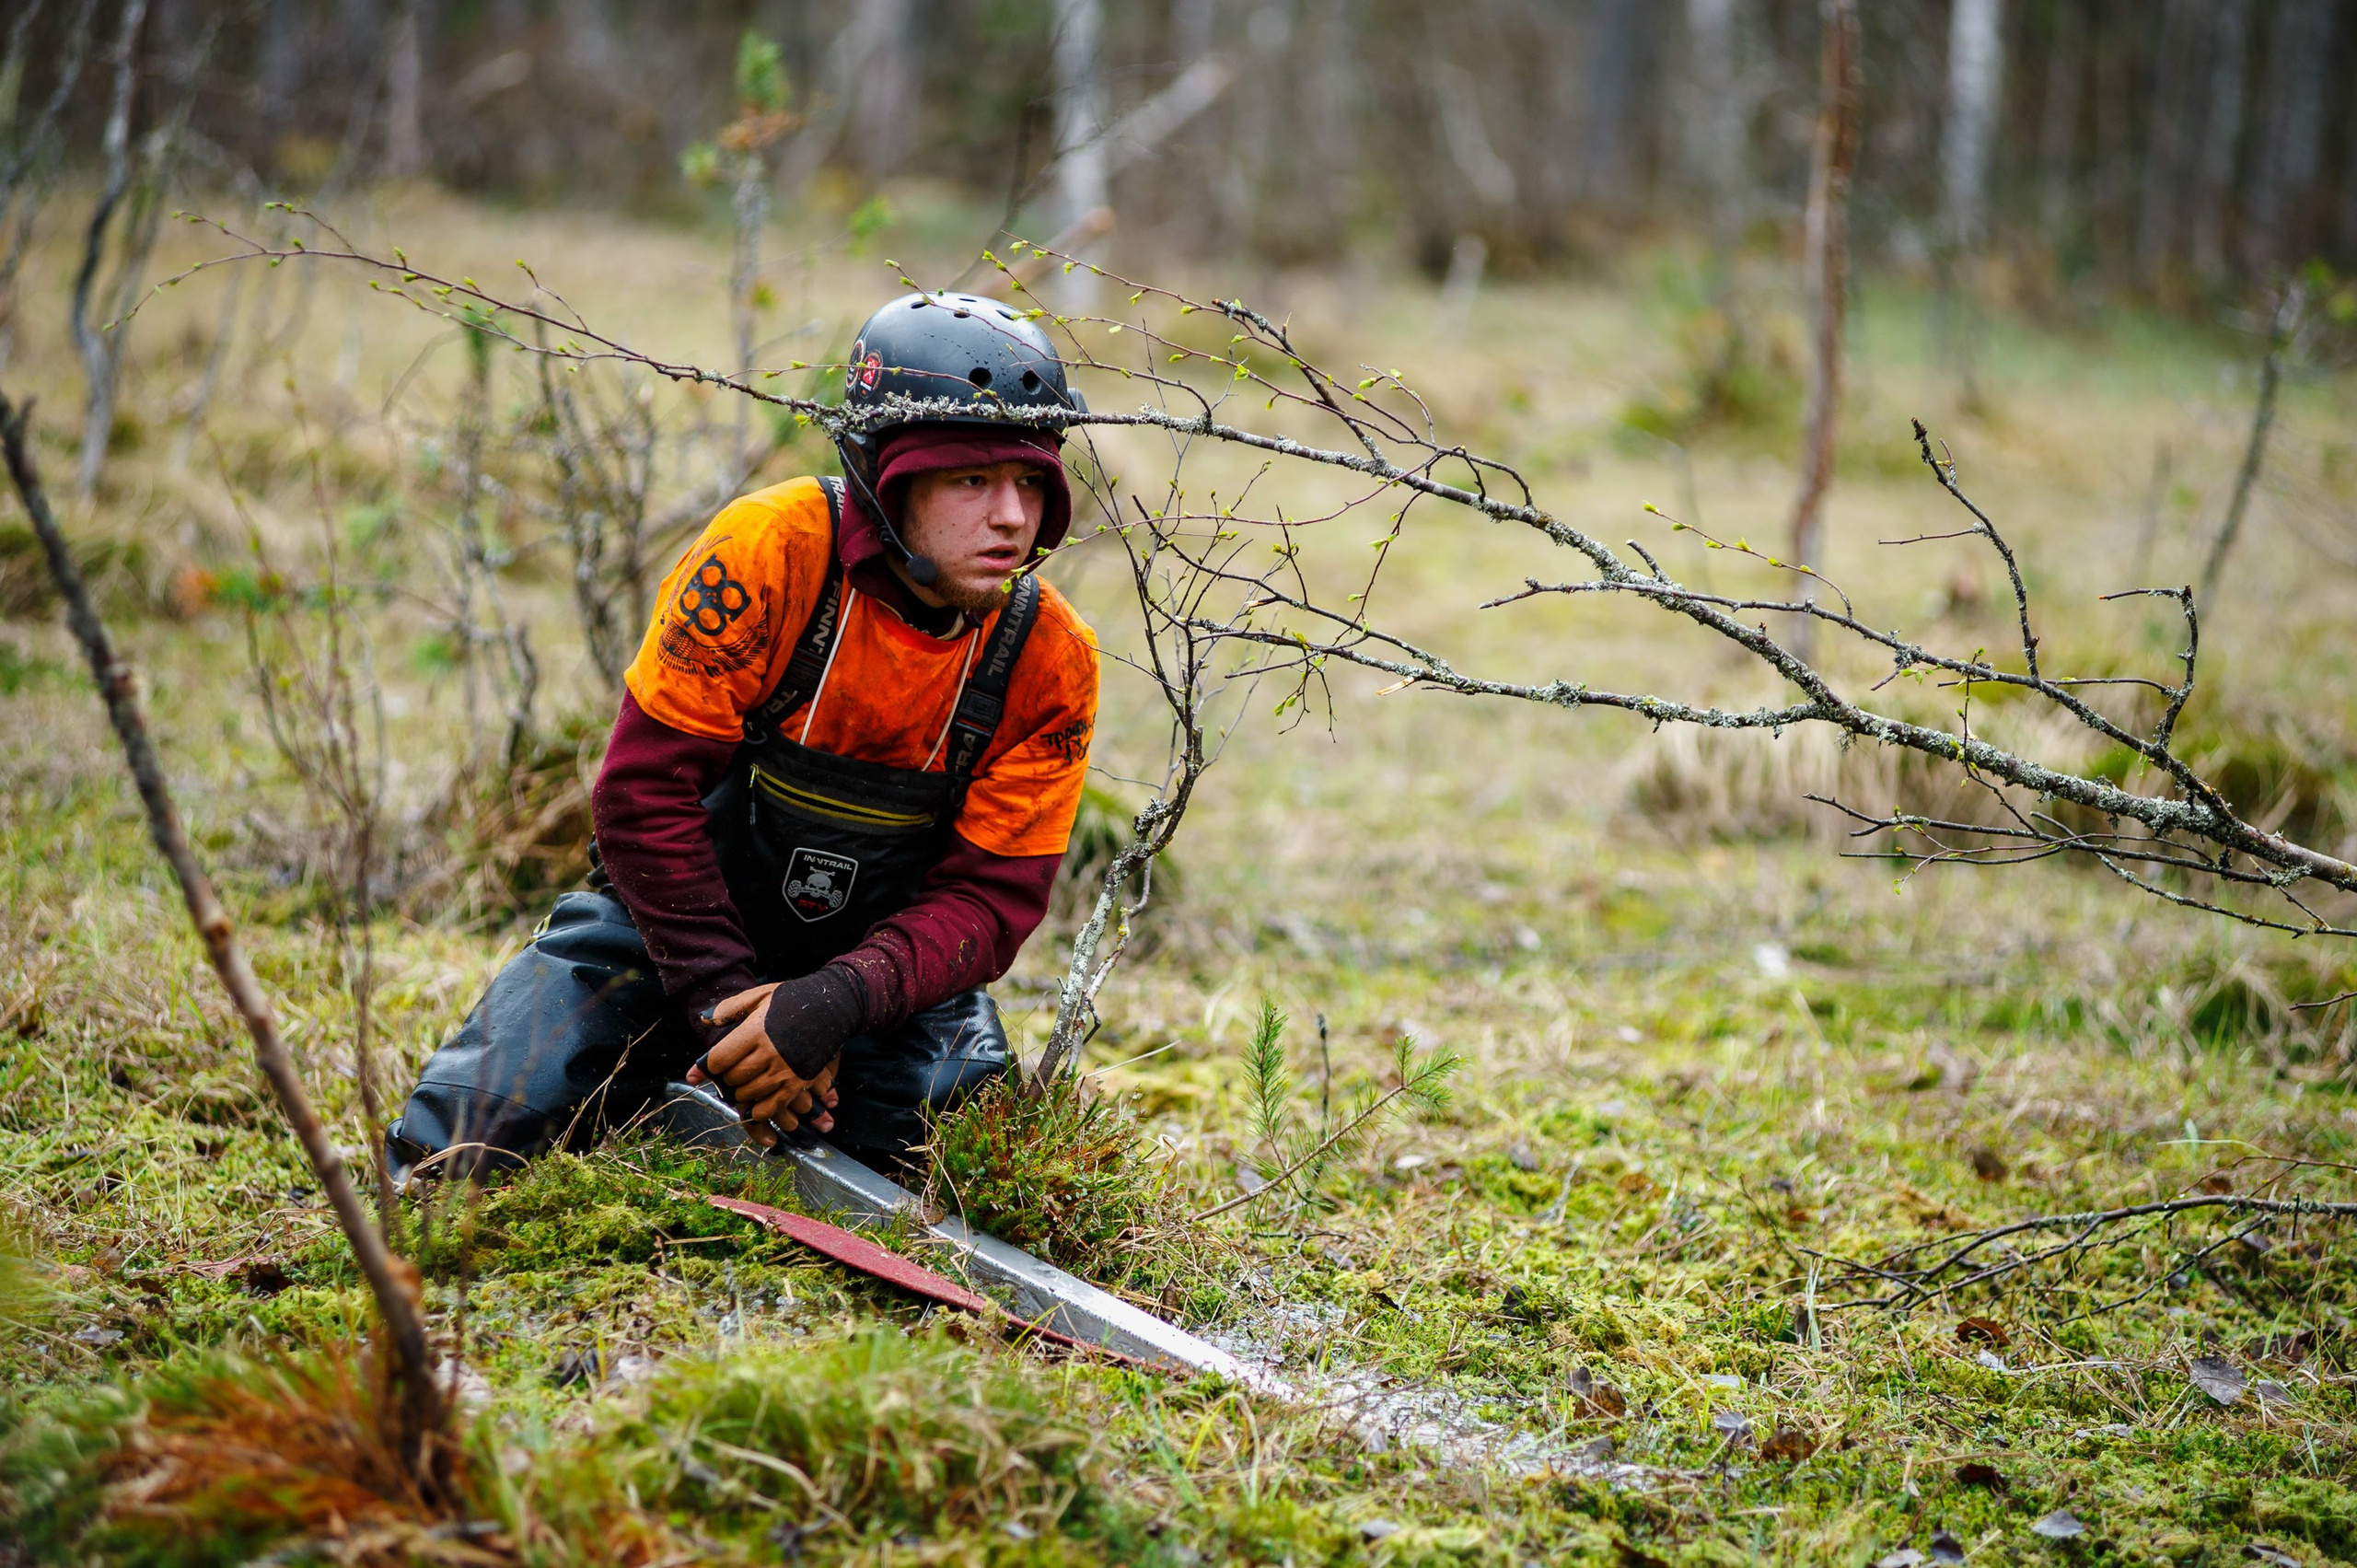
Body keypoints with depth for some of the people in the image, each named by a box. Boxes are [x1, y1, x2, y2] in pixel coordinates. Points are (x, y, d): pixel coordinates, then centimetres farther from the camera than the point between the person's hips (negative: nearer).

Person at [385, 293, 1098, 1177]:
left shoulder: (1050, 662, -14)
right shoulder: (771, 550, -23)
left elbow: (988, 896, -14)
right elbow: (646, 789, -21)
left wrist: (835, 1003, -31)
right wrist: (728, 1001, -23)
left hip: (874, 963, 3)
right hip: (671, 918, -2)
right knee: (462, 1144, -18)